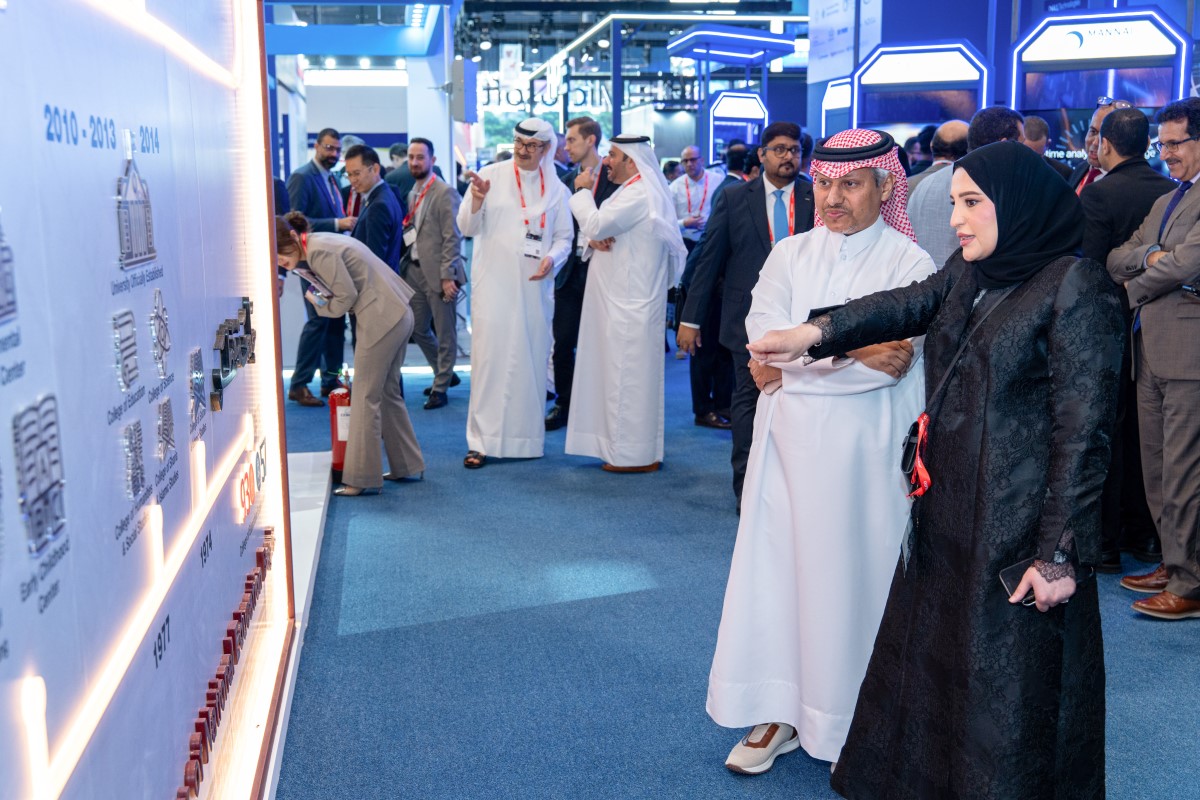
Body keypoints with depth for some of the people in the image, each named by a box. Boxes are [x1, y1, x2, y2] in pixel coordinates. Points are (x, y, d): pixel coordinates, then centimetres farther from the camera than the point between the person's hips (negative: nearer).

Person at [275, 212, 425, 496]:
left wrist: (321, 305, 1)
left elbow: (347, 296, -15)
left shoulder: (319, 252, -16)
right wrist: (321, 297, 6)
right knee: (387, 393, 17)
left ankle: (362, 479, 0)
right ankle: (407, 466, 26)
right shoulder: (319, 244, 13)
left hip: (381, 321, -10)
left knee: (366, 398, -5)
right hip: (398, 315, 10)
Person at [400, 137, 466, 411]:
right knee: (418, 328, 14)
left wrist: (447, 276, -18)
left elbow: (453, 238, -14)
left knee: (444, 333, 3)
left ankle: (440, 387, 13)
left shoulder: (445, 193, -11)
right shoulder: (412, 193, 13)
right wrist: (406, 262, 12)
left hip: (438, 273, -8)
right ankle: (445, 374, 32)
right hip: (415, 270, 8)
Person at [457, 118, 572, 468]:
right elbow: (467, 228, 1)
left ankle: (528, 435, 18)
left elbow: (564, 237, 11)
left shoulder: (555, 189, 10)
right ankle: (481, 441, -2)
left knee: (532, 359, 6)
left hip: (535, 287, 3)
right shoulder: (490, 176, 3)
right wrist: (477, 201, -19)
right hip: (493, 284, -2)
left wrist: (551, 258, -10)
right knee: (489, 357, -6)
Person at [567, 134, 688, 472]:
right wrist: (594, 238, -4)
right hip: (625, 301, 11)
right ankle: (643, 449, 22)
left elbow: (595, 225, -22)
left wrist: (583, 191, -7)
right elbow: (598, 229, 20)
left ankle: (634, 454, 0)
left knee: (628, 375, -6)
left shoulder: (638, 196, -16)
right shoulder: (636, 191, 18)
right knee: (634, 375, 14)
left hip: (629, 305, -11)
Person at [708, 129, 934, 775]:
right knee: (777, 565, 6)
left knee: (851, 572, 4)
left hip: (865, 446, -4)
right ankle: (778, 712, 19)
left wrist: (794, 358, -14)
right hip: (790, 437, 4)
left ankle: (857, 725, 20)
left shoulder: (909, 262, -4)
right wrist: (853, 348, -14)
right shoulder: (790, 255, 8)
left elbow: (894, 363, -16)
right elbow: (763, 345, -5)